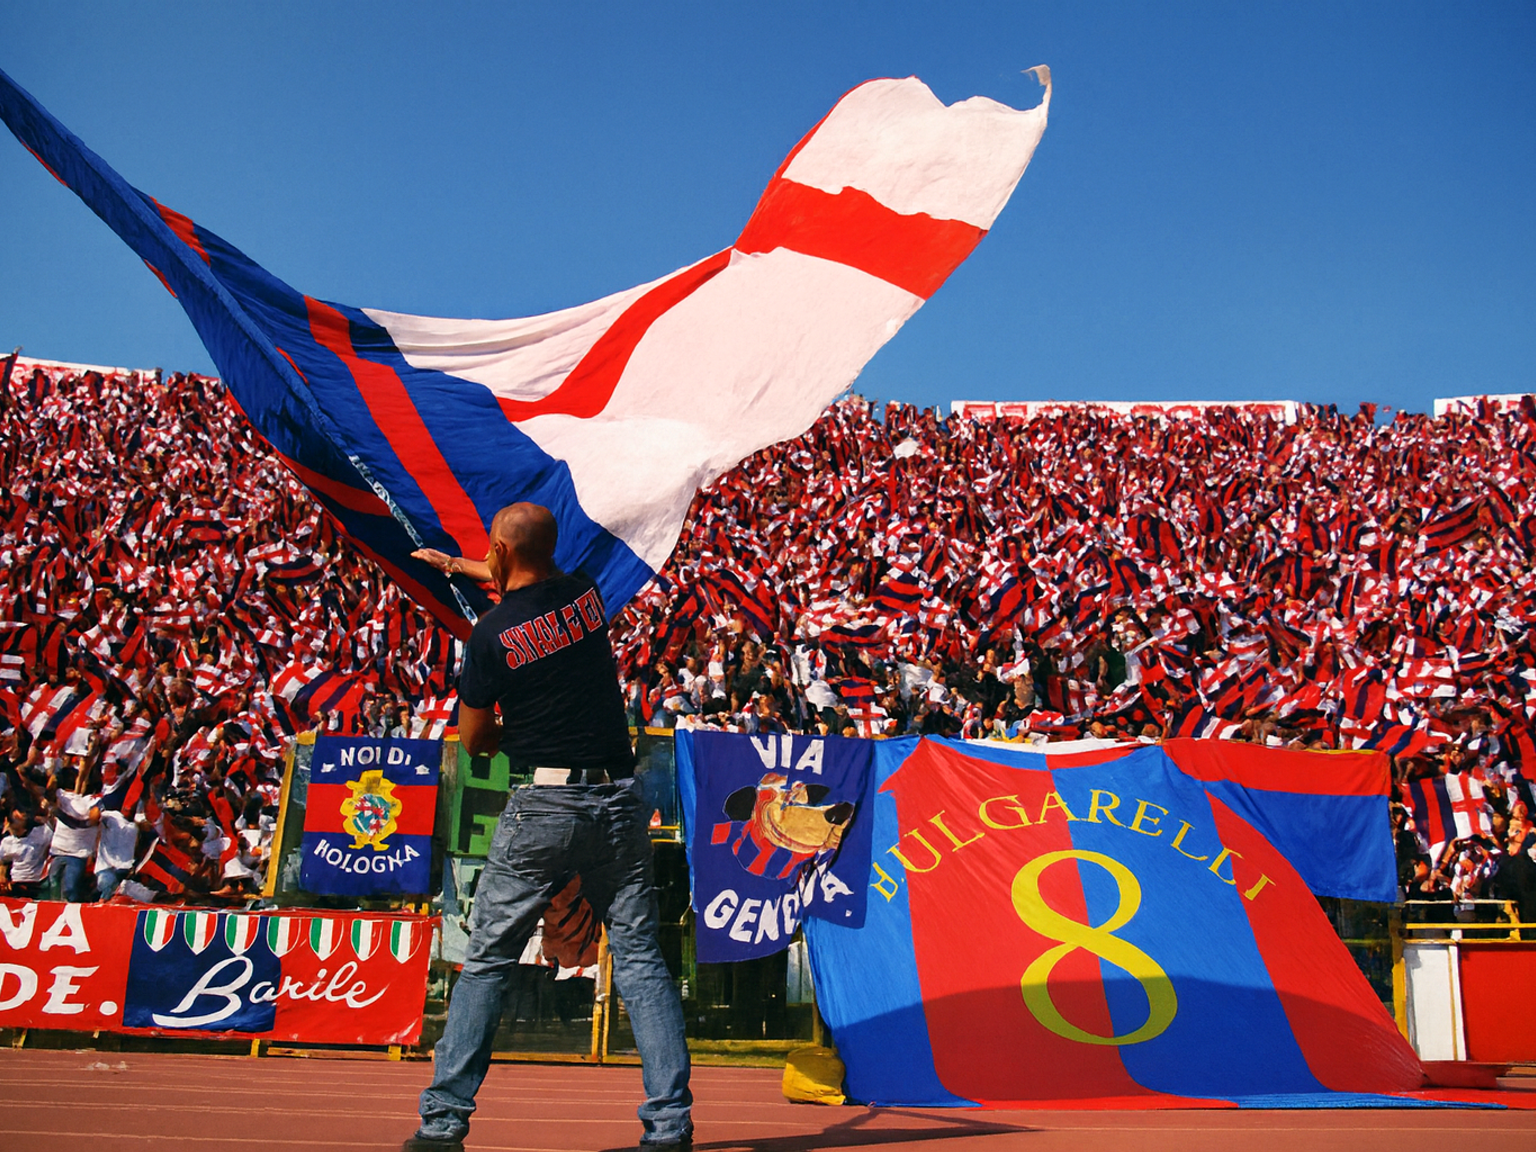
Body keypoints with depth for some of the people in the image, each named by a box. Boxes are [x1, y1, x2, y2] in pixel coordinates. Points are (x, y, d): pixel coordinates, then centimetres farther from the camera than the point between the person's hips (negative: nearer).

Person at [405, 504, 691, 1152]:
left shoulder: (492, 635, -8)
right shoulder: (585, 593, 7)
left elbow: (474, 741, 2)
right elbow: (535, 581, 31)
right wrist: (457, 564, 46)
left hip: (544, 806, -4)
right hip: (620, 800, 4)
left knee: (487, 962, 9)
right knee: (641, 962, 5)